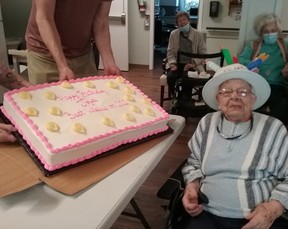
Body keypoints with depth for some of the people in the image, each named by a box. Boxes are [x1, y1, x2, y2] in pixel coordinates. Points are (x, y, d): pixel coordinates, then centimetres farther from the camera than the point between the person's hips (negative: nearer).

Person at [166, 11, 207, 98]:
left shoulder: (198, 34, 2)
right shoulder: (173, 34, 7)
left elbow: (203, 52, 2)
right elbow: (170, 52, 5)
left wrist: (193, 64, -13)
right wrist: (173, 64, -13)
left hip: (191, 65, -1)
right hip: (177, 63, 2)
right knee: (171, 77, -29)